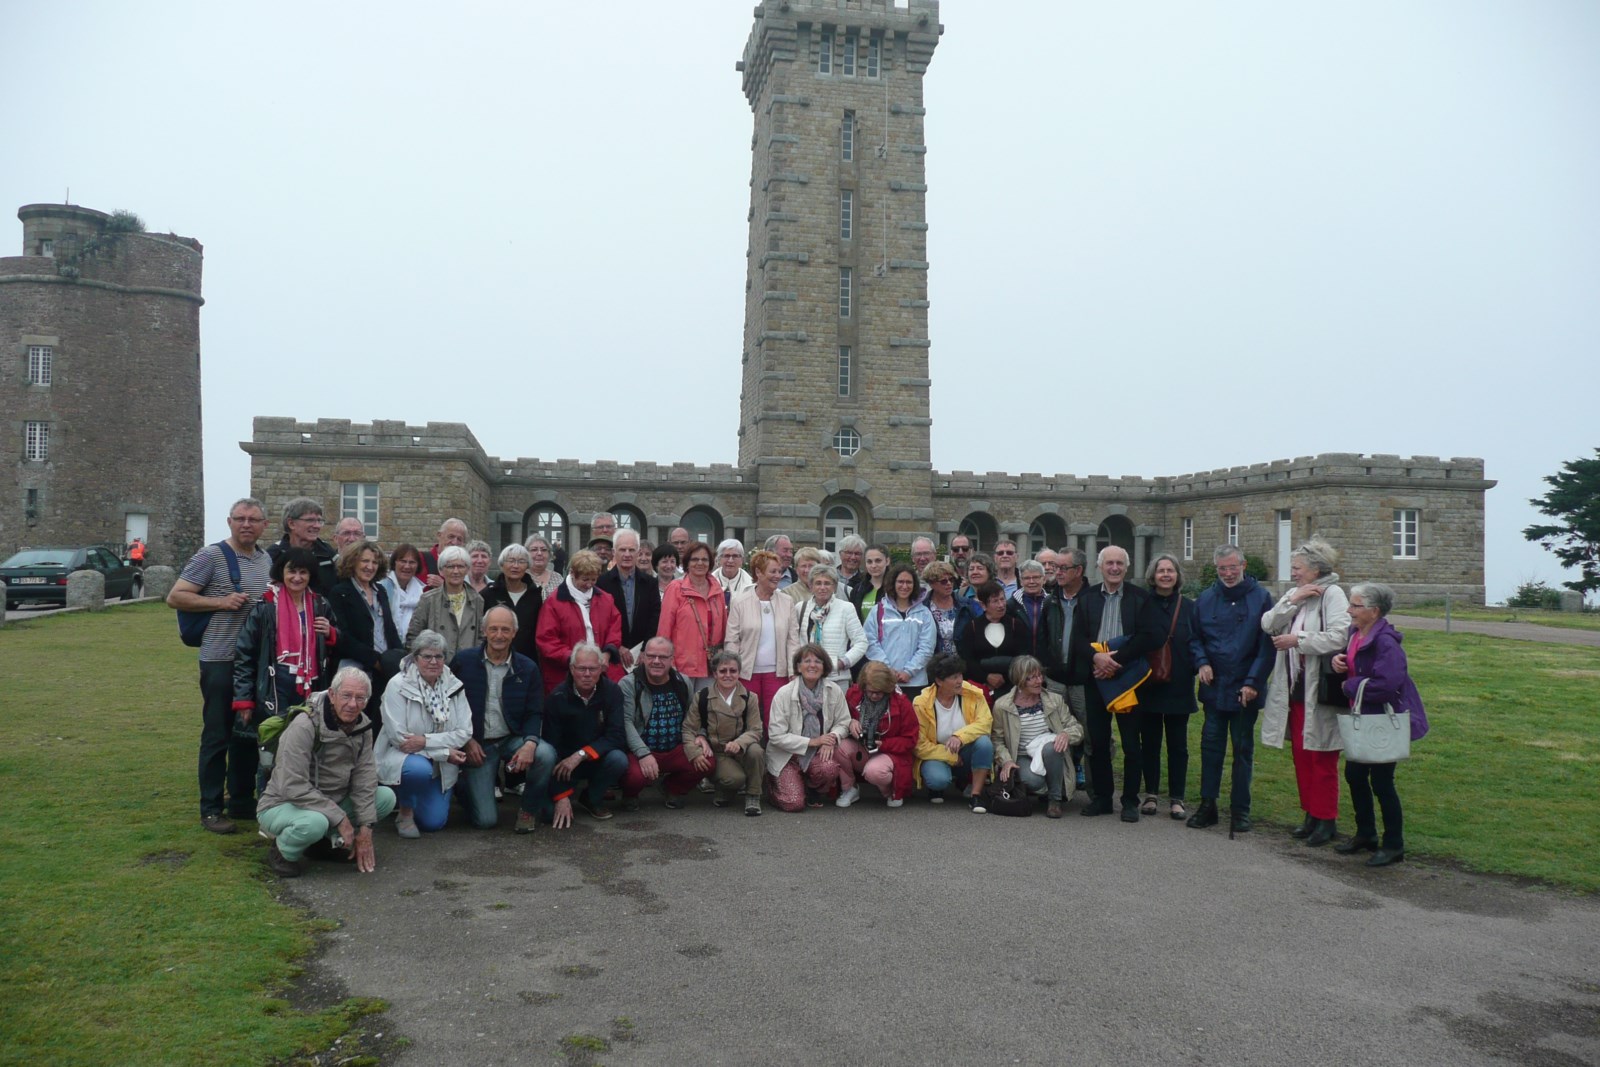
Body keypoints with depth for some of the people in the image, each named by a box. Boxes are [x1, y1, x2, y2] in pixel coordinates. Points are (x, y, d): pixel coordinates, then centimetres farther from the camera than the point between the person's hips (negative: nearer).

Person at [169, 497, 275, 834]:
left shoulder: (268, 560, 11)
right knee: (217, 735, 0)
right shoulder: (211, 556, -7)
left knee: (248, 733, 13)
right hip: (220, 660, -6)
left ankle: (242, 802, 24)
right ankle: (211, 809, 9)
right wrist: (221, 602, -19)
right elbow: (175, 597, -10)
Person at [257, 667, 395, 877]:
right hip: (283, 805, -7)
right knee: (315, 822, -39)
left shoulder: (362, 725, -4)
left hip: (331, 803, 7)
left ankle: (331, 840, 5)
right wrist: (340, 817, -27)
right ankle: (283, 851, -6)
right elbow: (293, 788, -29)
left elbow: (364, 779, -6)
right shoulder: (304, 727, -25)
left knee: (386, 797, -10)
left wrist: (365, 828, -14)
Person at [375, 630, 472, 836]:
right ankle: (405, 810, -6)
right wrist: (445, 752, -20)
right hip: (401, 756, -4)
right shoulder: (397, 685, -13)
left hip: (440, 765, 4)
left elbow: (465, 732, -9)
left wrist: (426, 741, -24)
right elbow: (397, 736, -18)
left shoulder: (454, 686, -3)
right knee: (419, 768, -37)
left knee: (434, 822, -5)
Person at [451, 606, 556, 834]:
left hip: (512, 739, 2)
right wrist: (466, 740, -7)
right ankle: (465, 786, 26)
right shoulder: (463, 661, -5)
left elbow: (534, 713, -1)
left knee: (546, 754, -31)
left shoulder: (528, 668, -1)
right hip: (476, 744, -2)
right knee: (485, 820, -10)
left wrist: (530, 743, -20)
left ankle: (529, 810, -3)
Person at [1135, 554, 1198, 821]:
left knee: (1178, 744, 5)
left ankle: (1176, 799, 13)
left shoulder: (1188, 607, 4)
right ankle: (1151, 794, 19)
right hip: (1148, 686, 0)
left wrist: (1196, 666, -10)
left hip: (1178, 687, 0)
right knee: (1149, 742, 8)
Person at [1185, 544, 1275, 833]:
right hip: (1214, 688, 3)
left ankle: (1240, 810, 16)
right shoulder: (1205, 599, 5)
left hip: (1246, 689, -2)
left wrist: (1253, 682, -14)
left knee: (1243, 749, 8)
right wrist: (1201, 662, -6)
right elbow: (1195, 637, 12)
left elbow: (1266, 645, -8)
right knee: (1210, 747, 6)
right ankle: (1207, 805, 15)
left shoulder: (1261, 598, -5)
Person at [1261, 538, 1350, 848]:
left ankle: (1327, 820, 12)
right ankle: (1312, 814, 25)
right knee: (1301, 754, 13)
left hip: (1319, 690, -7)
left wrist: (1297, 640, -18)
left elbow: (1338, 637, -22)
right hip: (1294, 687, 7)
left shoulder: (1332, 594, -10)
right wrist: (1292, 600, -11)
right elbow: (1267, 624, -1)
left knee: (1322, 758, 1)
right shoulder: (1293, 594, 12)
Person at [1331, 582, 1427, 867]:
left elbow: (1386, 684, -33)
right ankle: (1366, 835, 33)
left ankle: (1394, 846, 15)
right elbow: (1348, 660, 21)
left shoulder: (1385, 642, -24)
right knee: (1354, 775, 17)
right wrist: (1337, 659, -4)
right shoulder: (1355, 633, 3)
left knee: (1381, 782, -1)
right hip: (1362, 718, 9)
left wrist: (1350, 686, -19)